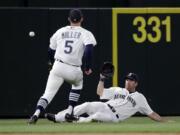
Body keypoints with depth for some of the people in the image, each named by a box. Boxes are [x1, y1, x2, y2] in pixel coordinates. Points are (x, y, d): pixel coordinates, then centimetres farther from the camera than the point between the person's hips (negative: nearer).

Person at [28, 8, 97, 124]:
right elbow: (89, 50, -14)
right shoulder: (85, 33, 3)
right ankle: (70, 112, 19)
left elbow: (51, 51, 18)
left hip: (57, 67, 1)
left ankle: (36, 114, -27)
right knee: (77, 84, 31)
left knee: (48, 94, -1)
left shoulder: (60, 32, 14)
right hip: (74, 70, -1)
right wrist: (88, 67, -2)